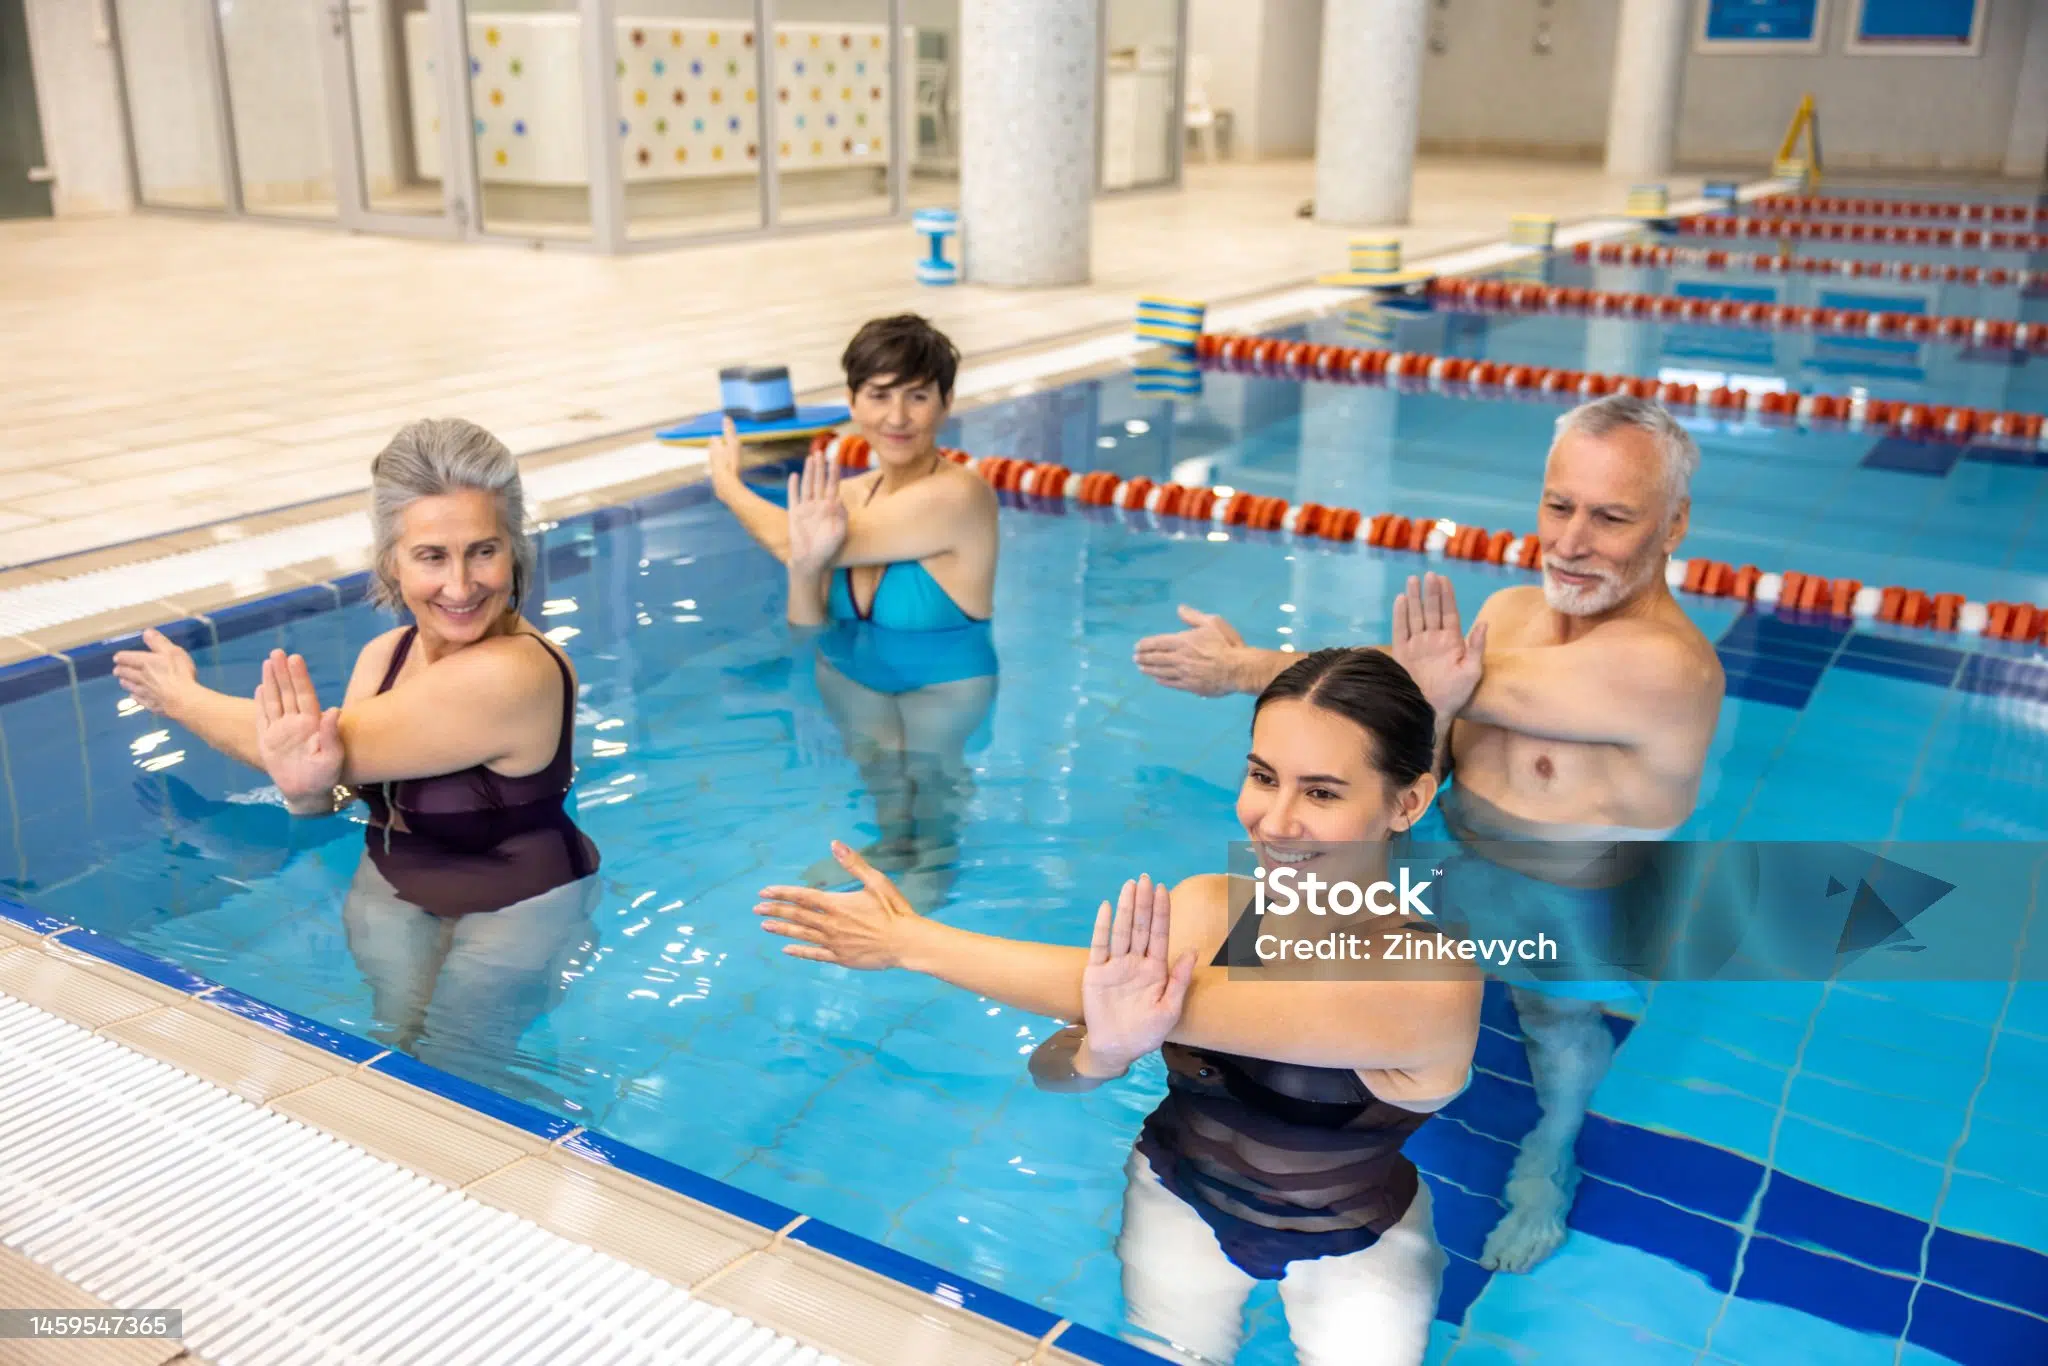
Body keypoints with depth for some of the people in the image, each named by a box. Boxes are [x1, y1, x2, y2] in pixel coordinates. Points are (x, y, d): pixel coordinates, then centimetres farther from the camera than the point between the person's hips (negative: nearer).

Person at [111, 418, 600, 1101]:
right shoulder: (385, 654, -4)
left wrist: (183, 697, -8)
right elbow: (318, 789, -7)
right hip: (393, 885, 6)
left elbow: (334, 754, -25)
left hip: (515, 909, -6)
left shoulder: (510, 675, -31)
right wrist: (309, 784, -35)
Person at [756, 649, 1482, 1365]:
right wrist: (1103, 1051, -42)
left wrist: (913, 942, -35)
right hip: (1180, 1202, 3)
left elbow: (1170, 1007, -39)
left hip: (1358, 1248, -2)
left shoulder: (1430, 983, -32)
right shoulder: (1202, 907, -18)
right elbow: (1048, 1066, -17)